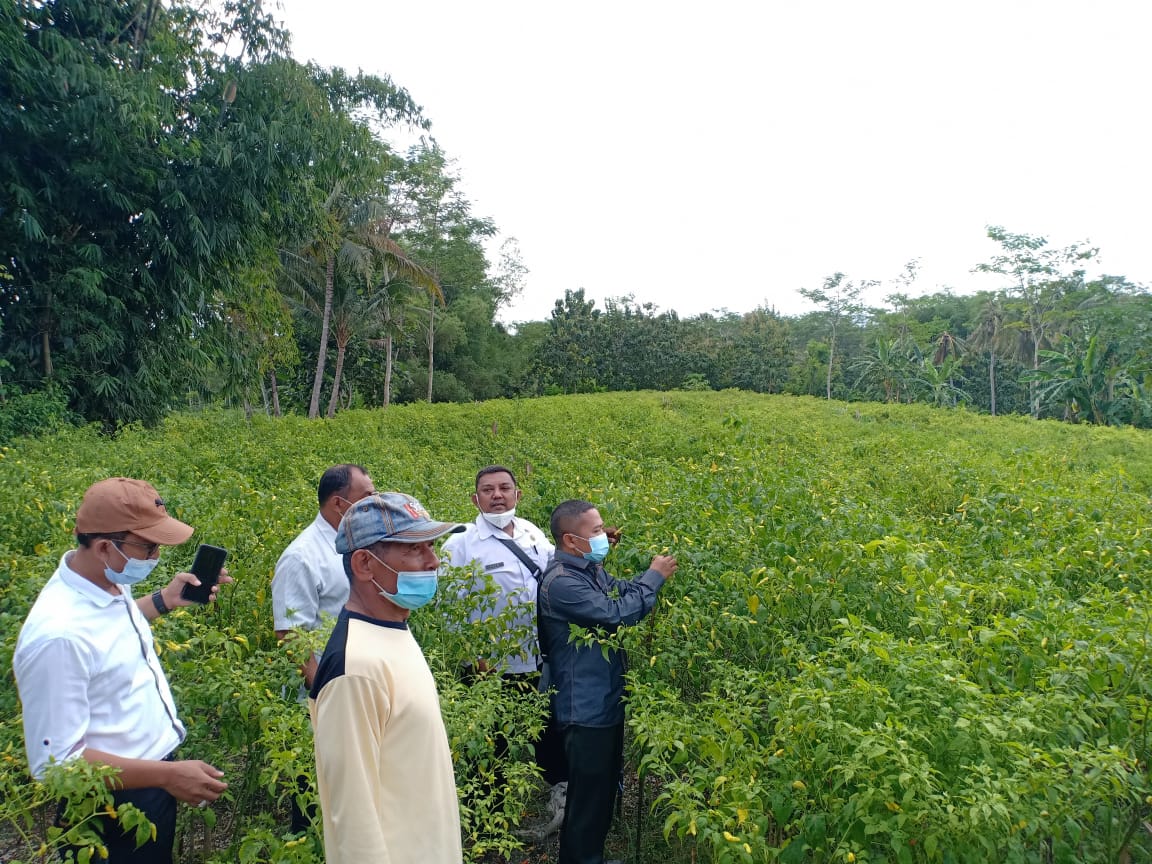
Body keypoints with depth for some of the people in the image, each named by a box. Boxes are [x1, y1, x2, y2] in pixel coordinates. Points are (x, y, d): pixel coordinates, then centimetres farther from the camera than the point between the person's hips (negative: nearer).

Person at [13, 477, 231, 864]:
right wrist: (167, 775, -30)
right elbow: (55, 760, -28)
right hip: (118, 802, -8)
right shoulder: (57, 636, -33)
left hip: (154, 770, 8)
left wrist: (165, 599, 4)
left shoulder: (107, 579, -6)